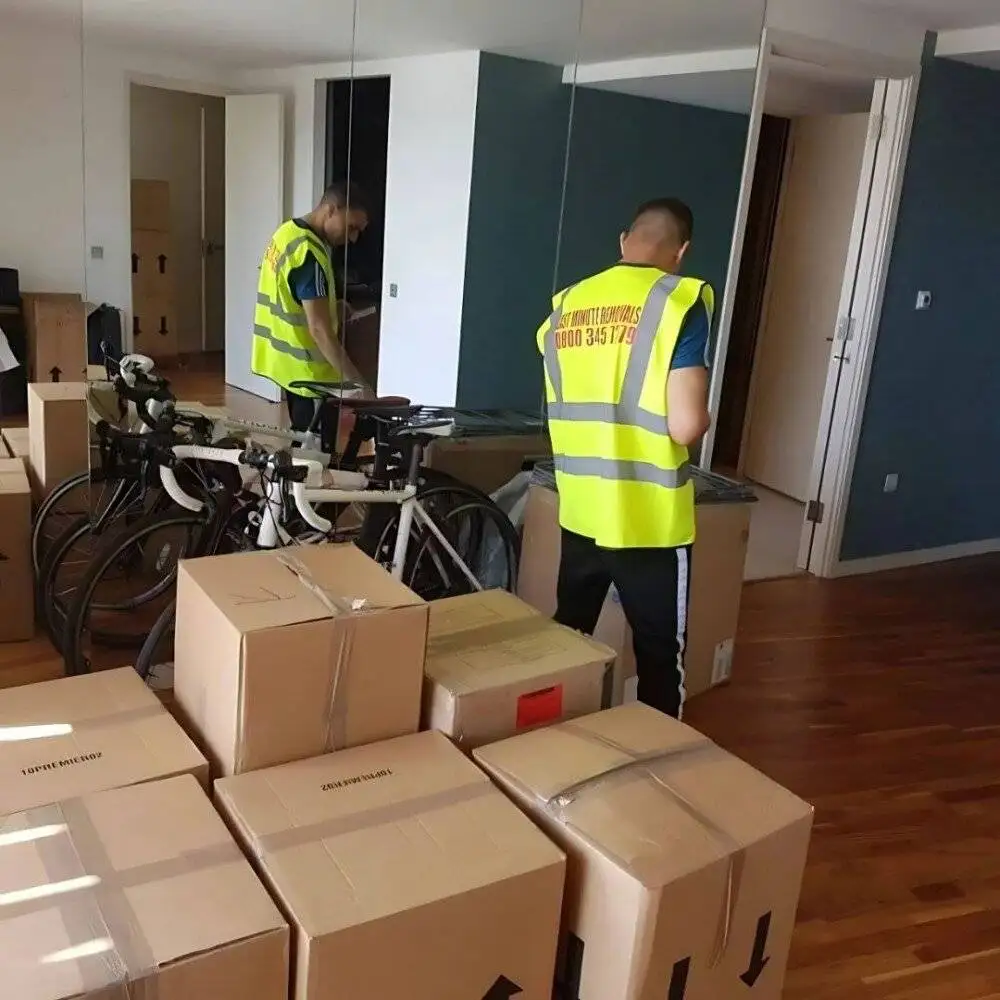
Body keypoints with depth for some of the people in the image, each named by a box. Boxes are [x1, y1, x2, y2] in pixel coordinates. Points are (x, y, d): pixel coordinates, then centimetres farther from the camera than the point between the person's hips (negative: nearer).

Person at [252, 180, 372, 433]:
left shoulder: (289, 232, 6)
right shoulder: (309, 253, -24)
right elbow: (320, 329, -30)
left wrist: (330, 307, 7)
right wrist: (355, 382, -31)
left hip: (285, 357, 10)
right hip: (303, 365, -10)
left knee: (303, 434, 18)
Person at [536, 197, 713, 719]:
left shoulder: (565, 305, 5)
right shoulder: (681, 303, -12)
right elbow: (686, 426, -20)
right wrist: (704, 416, 3)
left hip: (580, 513, 6)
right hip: (650, 519, -5)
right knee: (660, 656, 11)